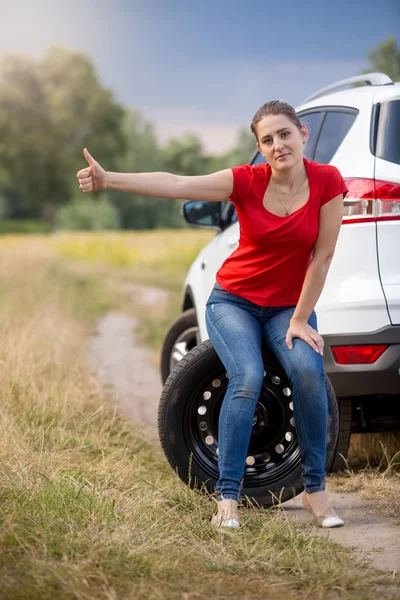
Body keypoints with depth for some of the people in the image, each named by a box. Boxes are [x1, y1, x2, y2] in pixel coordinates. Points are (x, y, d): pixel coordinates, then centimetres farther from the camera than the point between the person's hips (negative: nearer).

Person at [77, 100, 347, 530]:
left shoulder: (326, 181, -13)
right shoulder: (247, 182, -15)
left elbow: (322, 255, -11)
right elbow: (175, 185, -27)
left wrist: (300, 320, -11)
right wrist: (108, 180, -39)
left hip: (289, 306, 1)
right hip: (234, 300, -1)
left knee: (308, 370, -27)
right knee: (247, 377, -26)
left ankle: (315, 490, -12)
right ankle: (226, 498, -19)